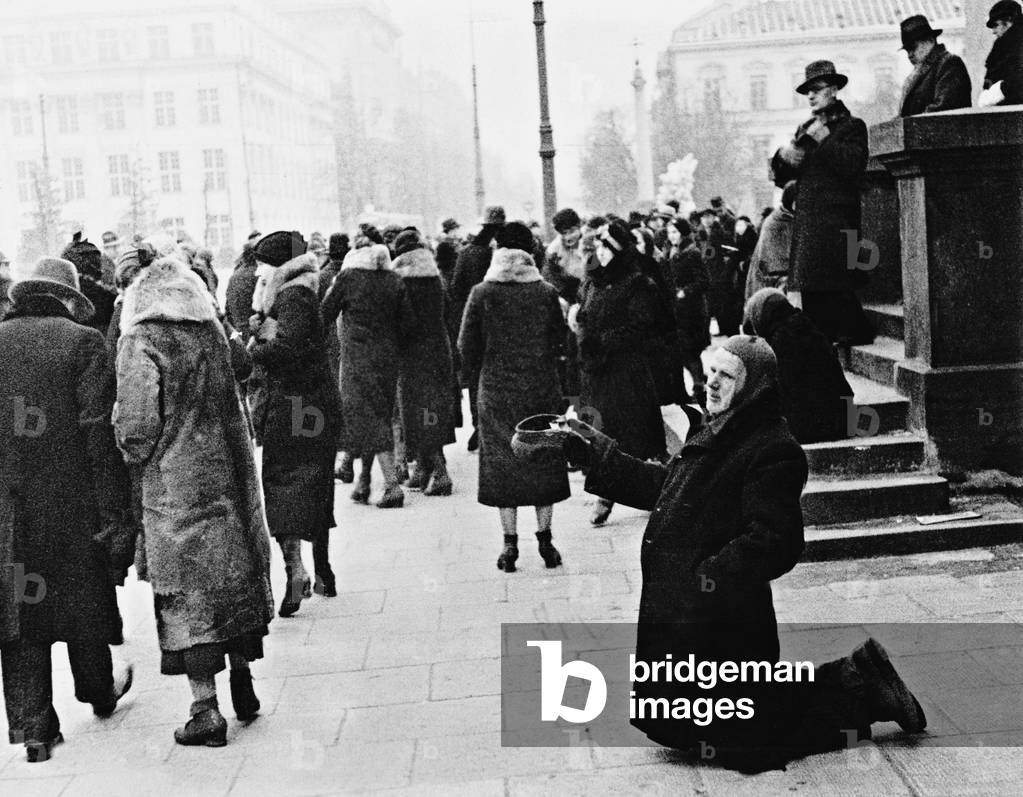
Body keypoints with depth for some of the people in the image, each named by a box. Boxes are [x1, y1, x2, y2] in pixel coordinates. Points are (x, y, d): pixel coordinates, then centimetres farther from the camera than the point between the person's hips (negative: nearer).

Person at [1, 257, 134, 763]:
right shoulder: (83, 343, -8)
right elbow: (101, 436, -13)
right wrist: (116, 515, -11)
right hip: (71, 506, -2)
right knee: (82, 602, 17)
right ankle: (99, 693, 37)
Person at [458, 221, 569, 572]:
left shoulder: (482, 293, -6)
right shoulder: (546, 292, -5)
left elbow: (467, 344, -3)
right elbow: (560, 338, 1)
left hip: (496, 391, -1)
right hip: (542, 389, 1)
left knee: (502, 462, 7)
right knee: (543, 459, 11)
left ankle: (510, 544, 8)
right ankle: (545, 539, 14)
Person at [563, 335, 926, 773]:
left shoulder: (773, 451, -18)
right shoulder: (715, 434, 12)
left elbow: (774, 540, -25)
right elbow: (659, 485, 20)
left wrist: (711, 577, -29)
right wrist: (592, 449, 17)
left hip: (722, 627, -10)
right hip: (681, 617, 10)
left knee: (747, 746, 1)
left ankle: (860, 694, 16)